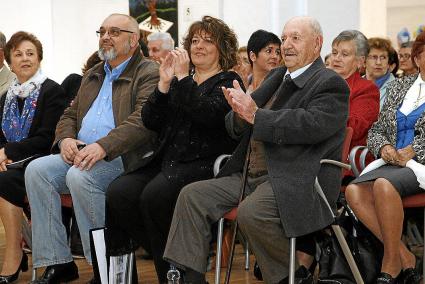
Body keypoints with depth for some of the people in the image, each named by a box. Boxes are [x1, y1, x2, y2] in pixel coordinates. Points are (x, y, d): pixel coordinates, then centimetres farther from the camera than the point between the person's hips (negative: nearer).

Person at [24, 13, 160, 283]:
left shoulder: (149, 74, -1)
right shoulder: (93, 75, 26)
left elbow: (142, 121, -16)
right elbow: (69, 115, 25)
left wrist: (102, 146, -28)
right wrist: (66, 139, 0)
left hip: (122, 157, -7)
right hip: (80, 153, 7)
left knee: (79, 176, -34)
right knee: (37, 170, -16)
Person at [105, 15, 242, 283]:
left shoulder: (228, 81, 6)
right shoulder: (180, 80, 23)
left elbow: (208, 113, -16)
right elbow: (150, 121, 12)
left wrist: (183, 78, -15)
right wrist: (164, 83, 0)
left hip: (204, 163, -6)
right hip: (169, 161, 6)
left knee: (154, 195, -33)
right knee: (118, 192, -21)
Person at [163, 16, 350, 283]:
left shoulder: (330, 85, -3)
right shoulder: (277, 77, 20)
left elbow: (311, 125, -23)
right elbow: (235, 127, 18)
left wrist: (255, 115, -21)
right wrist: (240, 112, -7)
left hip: (294, 180, -8)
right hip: (251, 176, 8)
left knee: (251, 212, -33)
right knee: (191, 196, -5)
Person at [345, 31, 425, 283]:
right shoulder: (399, 86, 20)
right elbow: (377, 129, 20)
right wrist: (384, 147, -1)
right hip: (395, 164, 5)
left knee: (383, 184, -35)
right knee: (354, 190, -25)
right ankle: (404, 256, -18)